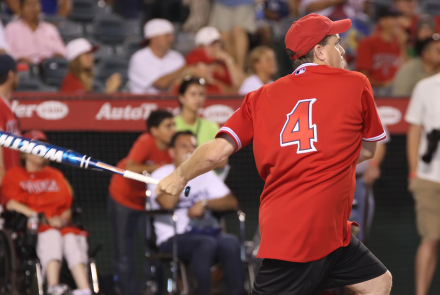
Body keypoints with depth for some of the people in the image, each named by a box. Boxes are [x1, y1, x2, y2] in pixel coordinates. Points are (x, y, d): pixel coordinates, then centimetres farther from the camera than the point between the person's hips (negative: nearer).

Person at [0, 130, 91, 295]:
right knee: (51, 235, -37)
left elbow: (67, 204, 19)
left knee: (71, 238, -31)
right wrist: (45, 219, -15)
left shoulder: (55, 175, 27)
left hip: (60, 224, 3)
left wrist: (64, 218, -8)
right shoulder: (14, 175, 14)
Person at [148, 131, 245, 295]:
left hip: (207, 233, 4)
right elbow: (168, 203, -14)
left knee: (231, 242, -30)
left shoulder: (205, 174, 19)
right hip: (173, 239, -4)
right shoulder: (160, 175, 7)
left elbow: (232, 202, 9)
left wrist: (205, 203, -9)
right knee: (207, 243, -36)